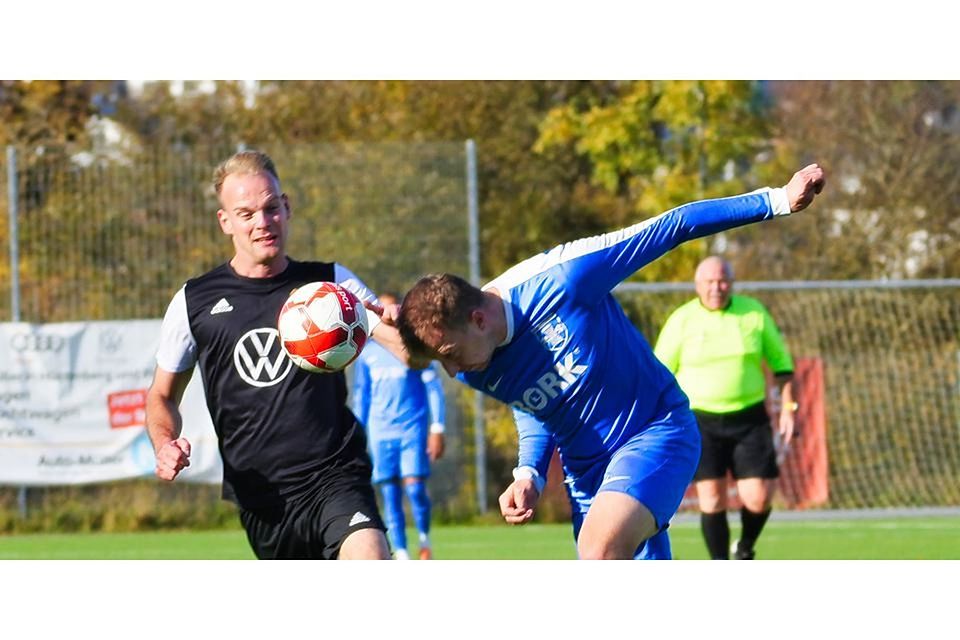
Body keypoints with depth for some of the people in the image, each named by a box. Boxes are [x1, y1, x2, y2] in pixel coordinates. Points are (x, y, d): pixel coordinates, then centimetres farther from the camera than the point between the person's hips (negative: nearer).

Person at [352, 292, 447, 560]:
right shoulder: (367, 353, 10)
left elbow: (434, 389, 2)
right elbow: (361, 396, 16)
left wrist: (437, 429, -5)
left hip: (413, 428, -2)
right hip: (380, 433, 2)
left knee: (415, 487, -13)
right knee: (390, 494, -3)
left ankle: (424, 540, 11)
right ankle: (401, 556, -1)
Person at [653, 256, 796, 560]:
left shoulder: (754, 312, 3)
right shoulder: (681, 321, -1)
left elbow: (780, 362, 11)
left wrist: (787, 408, 5)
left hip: (749, 419, 1)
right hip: (701, 421, -1)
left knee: (758, 498, -6)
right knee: (712, 498, -5)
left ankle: (745, 549, 24)